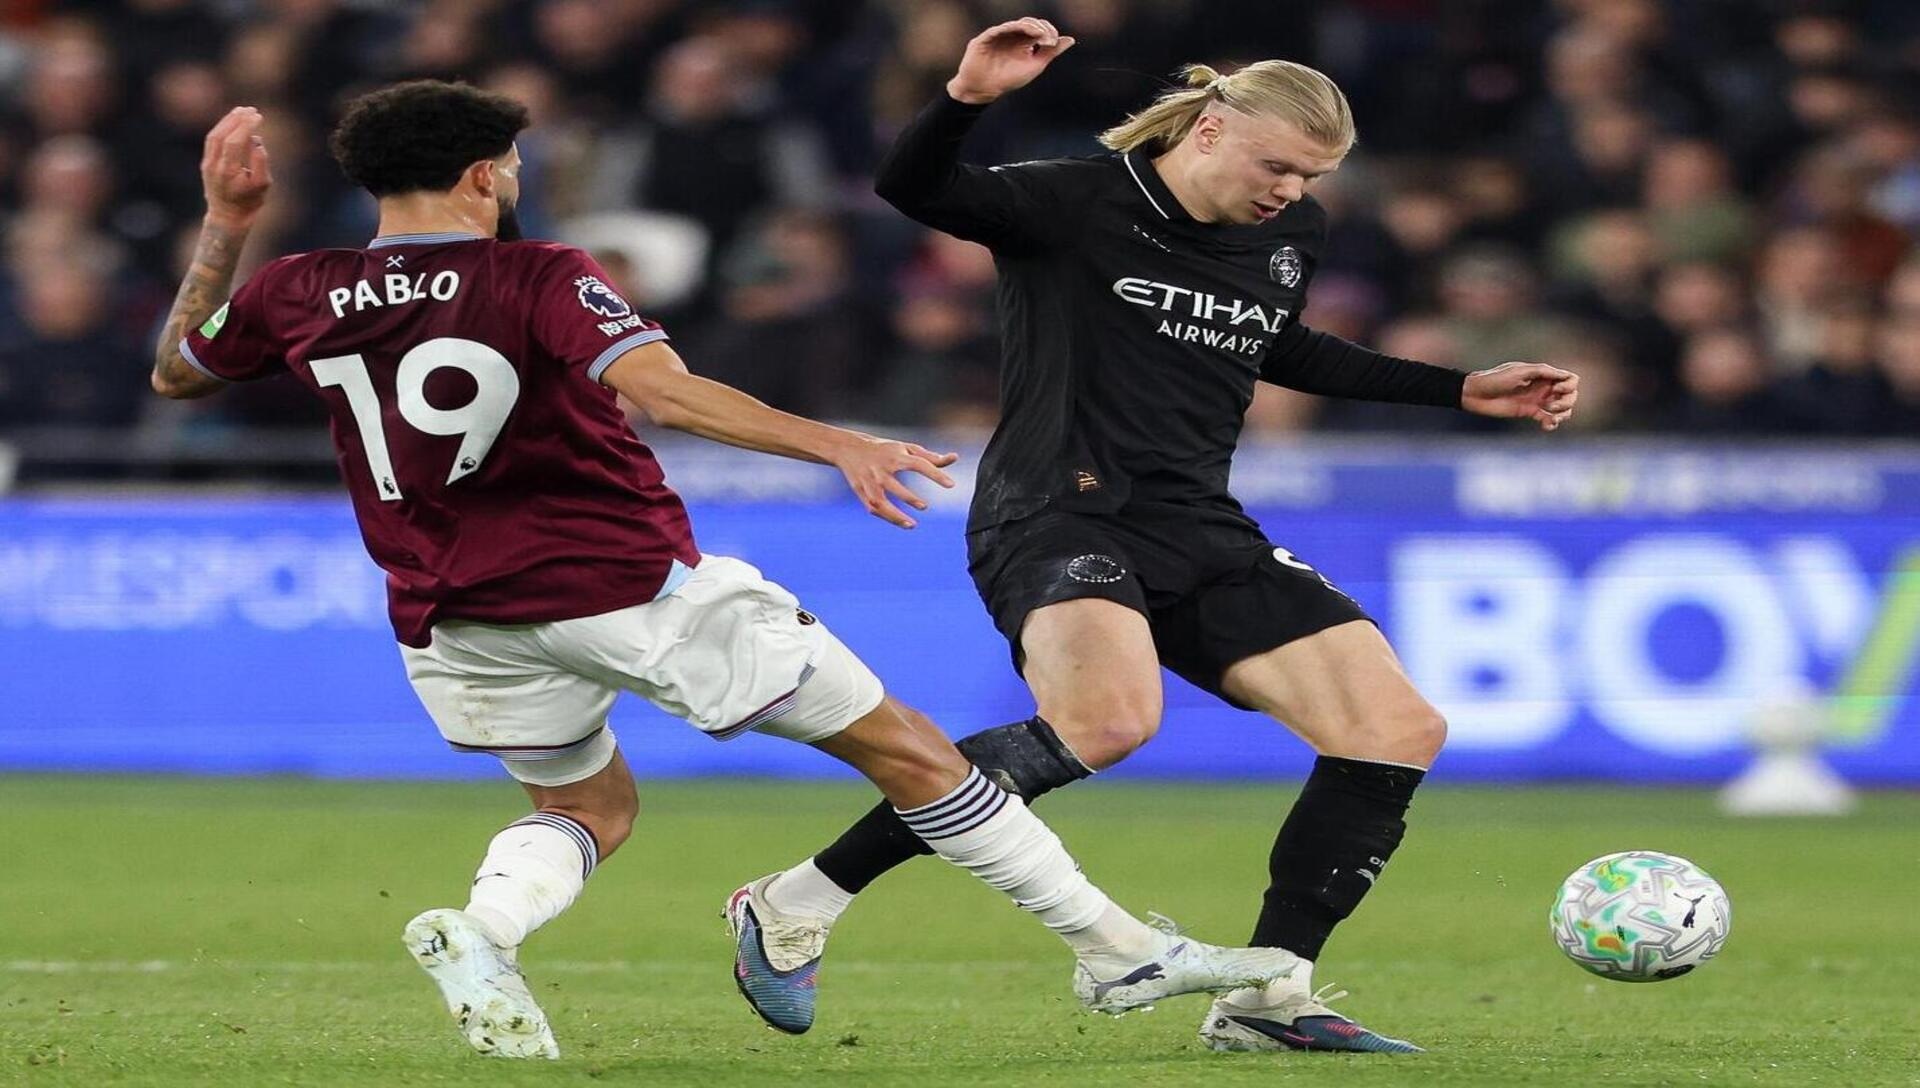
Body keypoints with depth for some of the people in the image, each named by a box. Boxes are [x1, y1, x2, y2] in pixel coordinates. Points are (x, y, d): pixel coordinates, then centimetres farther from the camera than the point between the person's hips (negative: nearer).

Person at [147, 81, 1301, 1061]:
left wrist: (225, 230, 18)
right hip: (627, 585, -5)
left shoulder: (298, 296, 1)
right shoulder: (539, 279, -13)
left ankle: (483, 929, -5)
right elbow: (662, 391, -27)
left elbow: (174, 372, 17)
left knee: (590, 806, 29)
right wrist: (836, 444, -31)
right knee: (904, 747, 6)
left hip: (452, 618, 5)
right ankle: (1116, 950, 10)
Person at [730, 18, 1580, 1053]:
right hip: (1061, 520, -8)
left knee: (1401, 731, -3)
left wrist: (1461, 389, 30)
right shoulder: (1078, 204, -8)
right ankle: (800, 902, -24)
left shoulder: (1292, 233, 12)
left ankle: (1265, 998, 6)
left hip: (1198, 533, 8)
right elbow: (910, 190, -20)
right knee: (1107, 720, -36)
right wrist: (967, 97, -40)